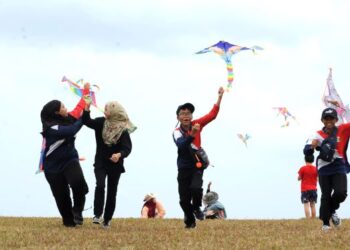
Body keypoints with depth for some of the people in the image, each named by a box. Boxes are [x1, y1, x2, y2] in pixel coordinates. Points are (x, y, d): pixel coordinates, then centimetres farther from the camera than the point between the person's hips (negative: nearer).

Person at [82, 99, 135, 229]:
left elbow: (127, 147, -21)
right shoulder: (101, 122, -3)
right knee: (100, 185, -22)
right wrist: (87, 108, -15)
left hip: (115, 165, -1)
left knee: (112, 192, 7)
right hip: (100, 162, 1)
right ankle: (97, 215, -22)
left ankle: (107, 219, 18)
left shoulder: (123, 129, -14)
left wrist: (119, 155, -42)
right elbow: (86, 121, 0)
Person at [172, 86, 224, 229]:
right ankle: (190, 221, 26)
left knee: (196, 188, -26)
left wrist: (220, 97, -17)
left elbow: (212, 114, -9)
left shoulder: (196, 125, -6)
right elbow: (181, 145, -35)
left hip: (197, 165, 1)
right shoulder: (176, 133, -15)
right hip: (184, 168, -1)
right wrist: (192, 134, -51)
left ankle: (196, 208, 5)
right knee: (184, 199, 0)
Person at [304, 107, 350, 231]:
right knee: (326, 196, -1)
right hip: (324, 170, 0)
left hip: (339, 168, 0)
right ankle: (325, 223, 10)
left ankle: (332, 211, 14)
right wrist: (312, 147, -34)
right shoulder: (318, 135, -4)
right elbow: (306, 152, -12)